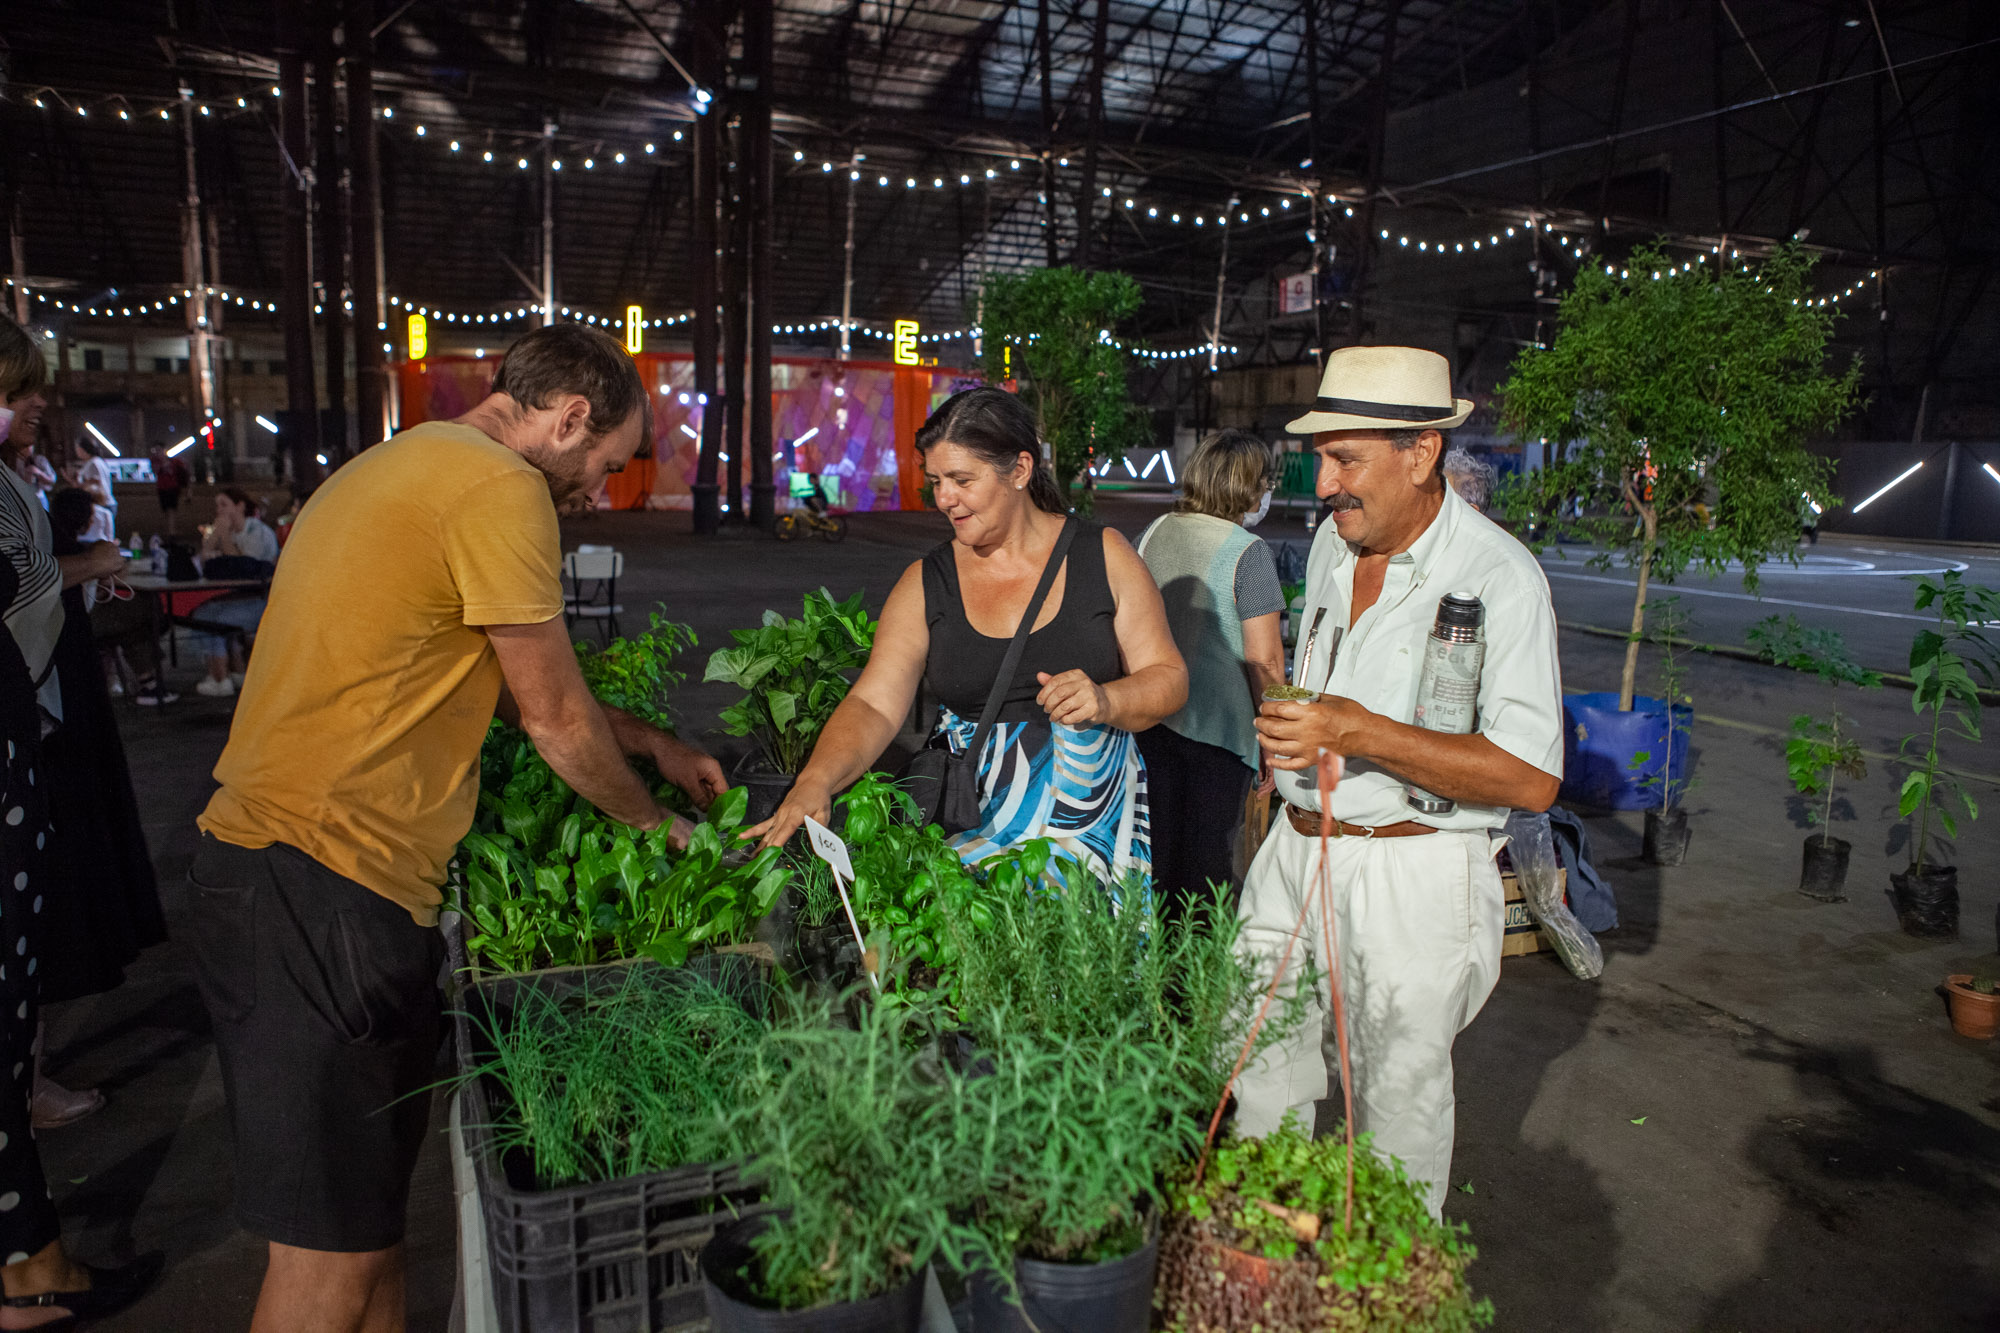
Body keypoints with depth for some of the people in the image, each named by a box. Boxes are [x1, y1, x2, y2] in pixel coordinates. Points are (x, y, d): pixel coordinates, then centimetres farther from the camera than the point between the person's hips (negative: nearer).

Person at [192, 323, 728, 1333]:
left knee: (368, 1214, 18)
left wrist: (651, 744, 28)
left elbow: (510, 687, 26)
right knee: (334, 1249, 0)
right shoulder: (499, 489, -12)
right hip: (318, 885, -10)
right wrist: (652, 821, 12)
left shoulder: (404, 466, 20)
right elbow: (555, 717, -6)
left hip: (266, 862, 10)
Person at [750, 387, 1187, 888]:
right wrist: (815, 782, -23)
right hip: (968, 823, 1)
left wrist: (1105, 701, -18)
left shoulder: (1102, 555, 3)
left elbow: (1169, 677, 4)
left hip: (1092, 815, -1)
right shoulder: (925, 584, 6)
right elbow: (873, 704, -4)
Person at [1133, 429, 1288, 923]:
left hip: (1152, 716, 5)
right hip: (1220, 725, -5)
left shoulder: (1153, 532, 4)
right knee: (1208, 859, 8)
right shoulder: (1248, 552, -13)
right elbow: (1264, 658, -15)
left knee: (1158, 849, 15)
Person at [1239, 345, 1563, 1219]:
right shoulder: (1333, 541, 7)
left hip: (1412, 877, -6)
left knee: (1396, 1109, 9)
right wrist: (1287, 737, 9)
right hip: (1296, 849, 7)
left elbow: (1531, 778, -22)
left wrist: (1361, 735, -27)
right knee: (1262, 1071, 16)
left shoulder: (1501, 577, -16)